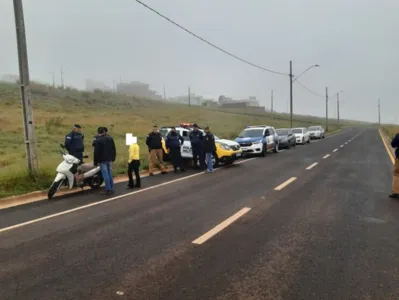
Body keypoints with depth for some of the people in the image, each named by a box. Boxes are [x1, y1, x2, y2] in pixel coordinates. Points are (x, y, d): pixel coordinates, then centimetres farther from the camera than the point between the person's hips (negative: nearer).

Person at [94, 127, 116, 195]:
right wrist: (113, 157, 18)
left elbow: (96, 152, -11)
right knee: (110, 174, 11)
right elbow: (114, 149, 11)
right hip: (109, 159, 6)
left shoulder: (98, 140, -11)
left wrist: (95, 162, -5)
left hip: (102, 160, -6)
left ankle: (108, 189, -3)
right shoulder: (110, 138, 6)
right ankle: (111, 189, 14)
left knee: (105, 175, -4)